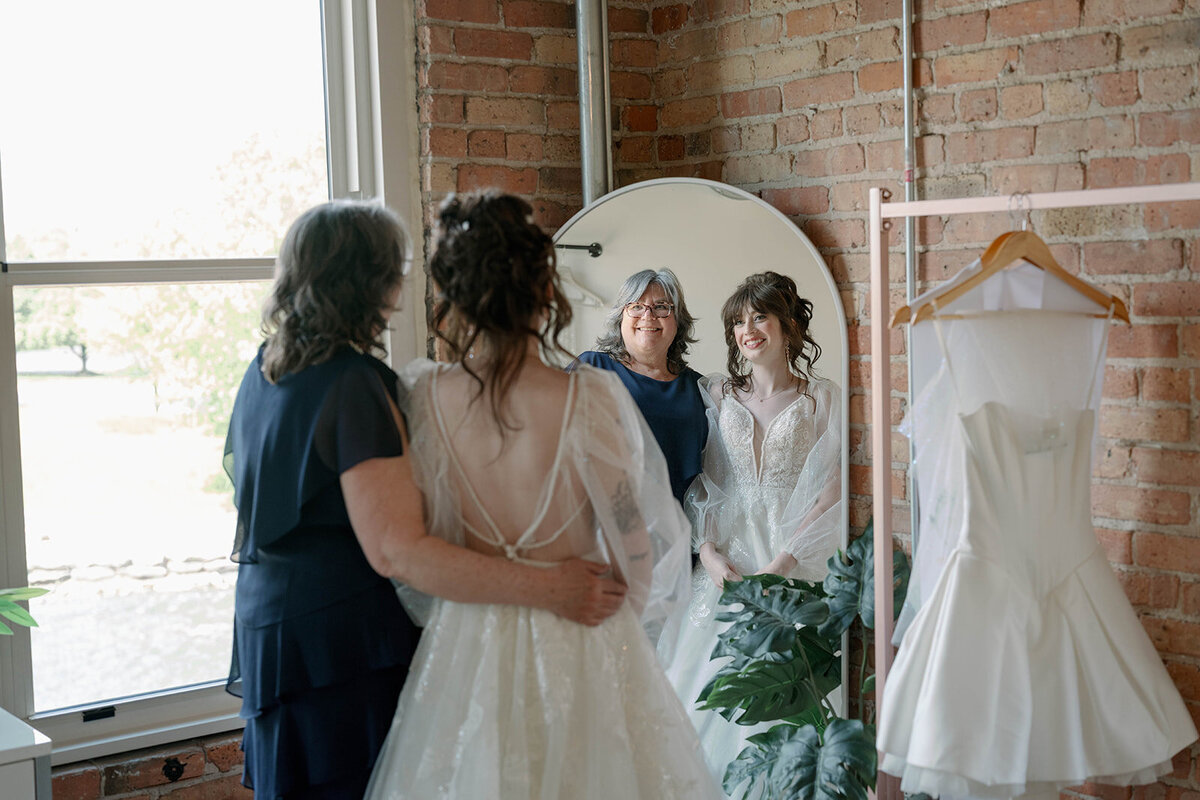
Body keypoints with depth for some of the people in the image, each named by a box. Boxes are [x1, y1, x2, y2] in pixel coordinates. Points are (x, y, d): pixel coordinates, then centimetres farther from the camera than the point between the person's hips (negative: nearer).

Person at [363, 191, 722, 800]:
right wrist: (625, 622, 11)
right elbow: (632, 546, -8)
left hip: (465, 644, 3)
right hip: (580, 651, -2)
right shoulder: (590, 399, -19)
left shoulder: (420, 398, -10)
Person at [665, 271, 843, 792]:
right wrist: (708, 551, -6)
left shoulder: (821, 399, 5)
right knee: (715, 679, -1)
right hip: (726, 558, 2)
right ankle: (712, 782, 12)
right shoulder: (717, 394, 11)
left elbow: (830, 493, -2)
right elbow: (699, 481, 9)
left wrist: (783, 562, -12)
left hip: (793, 560, -2)